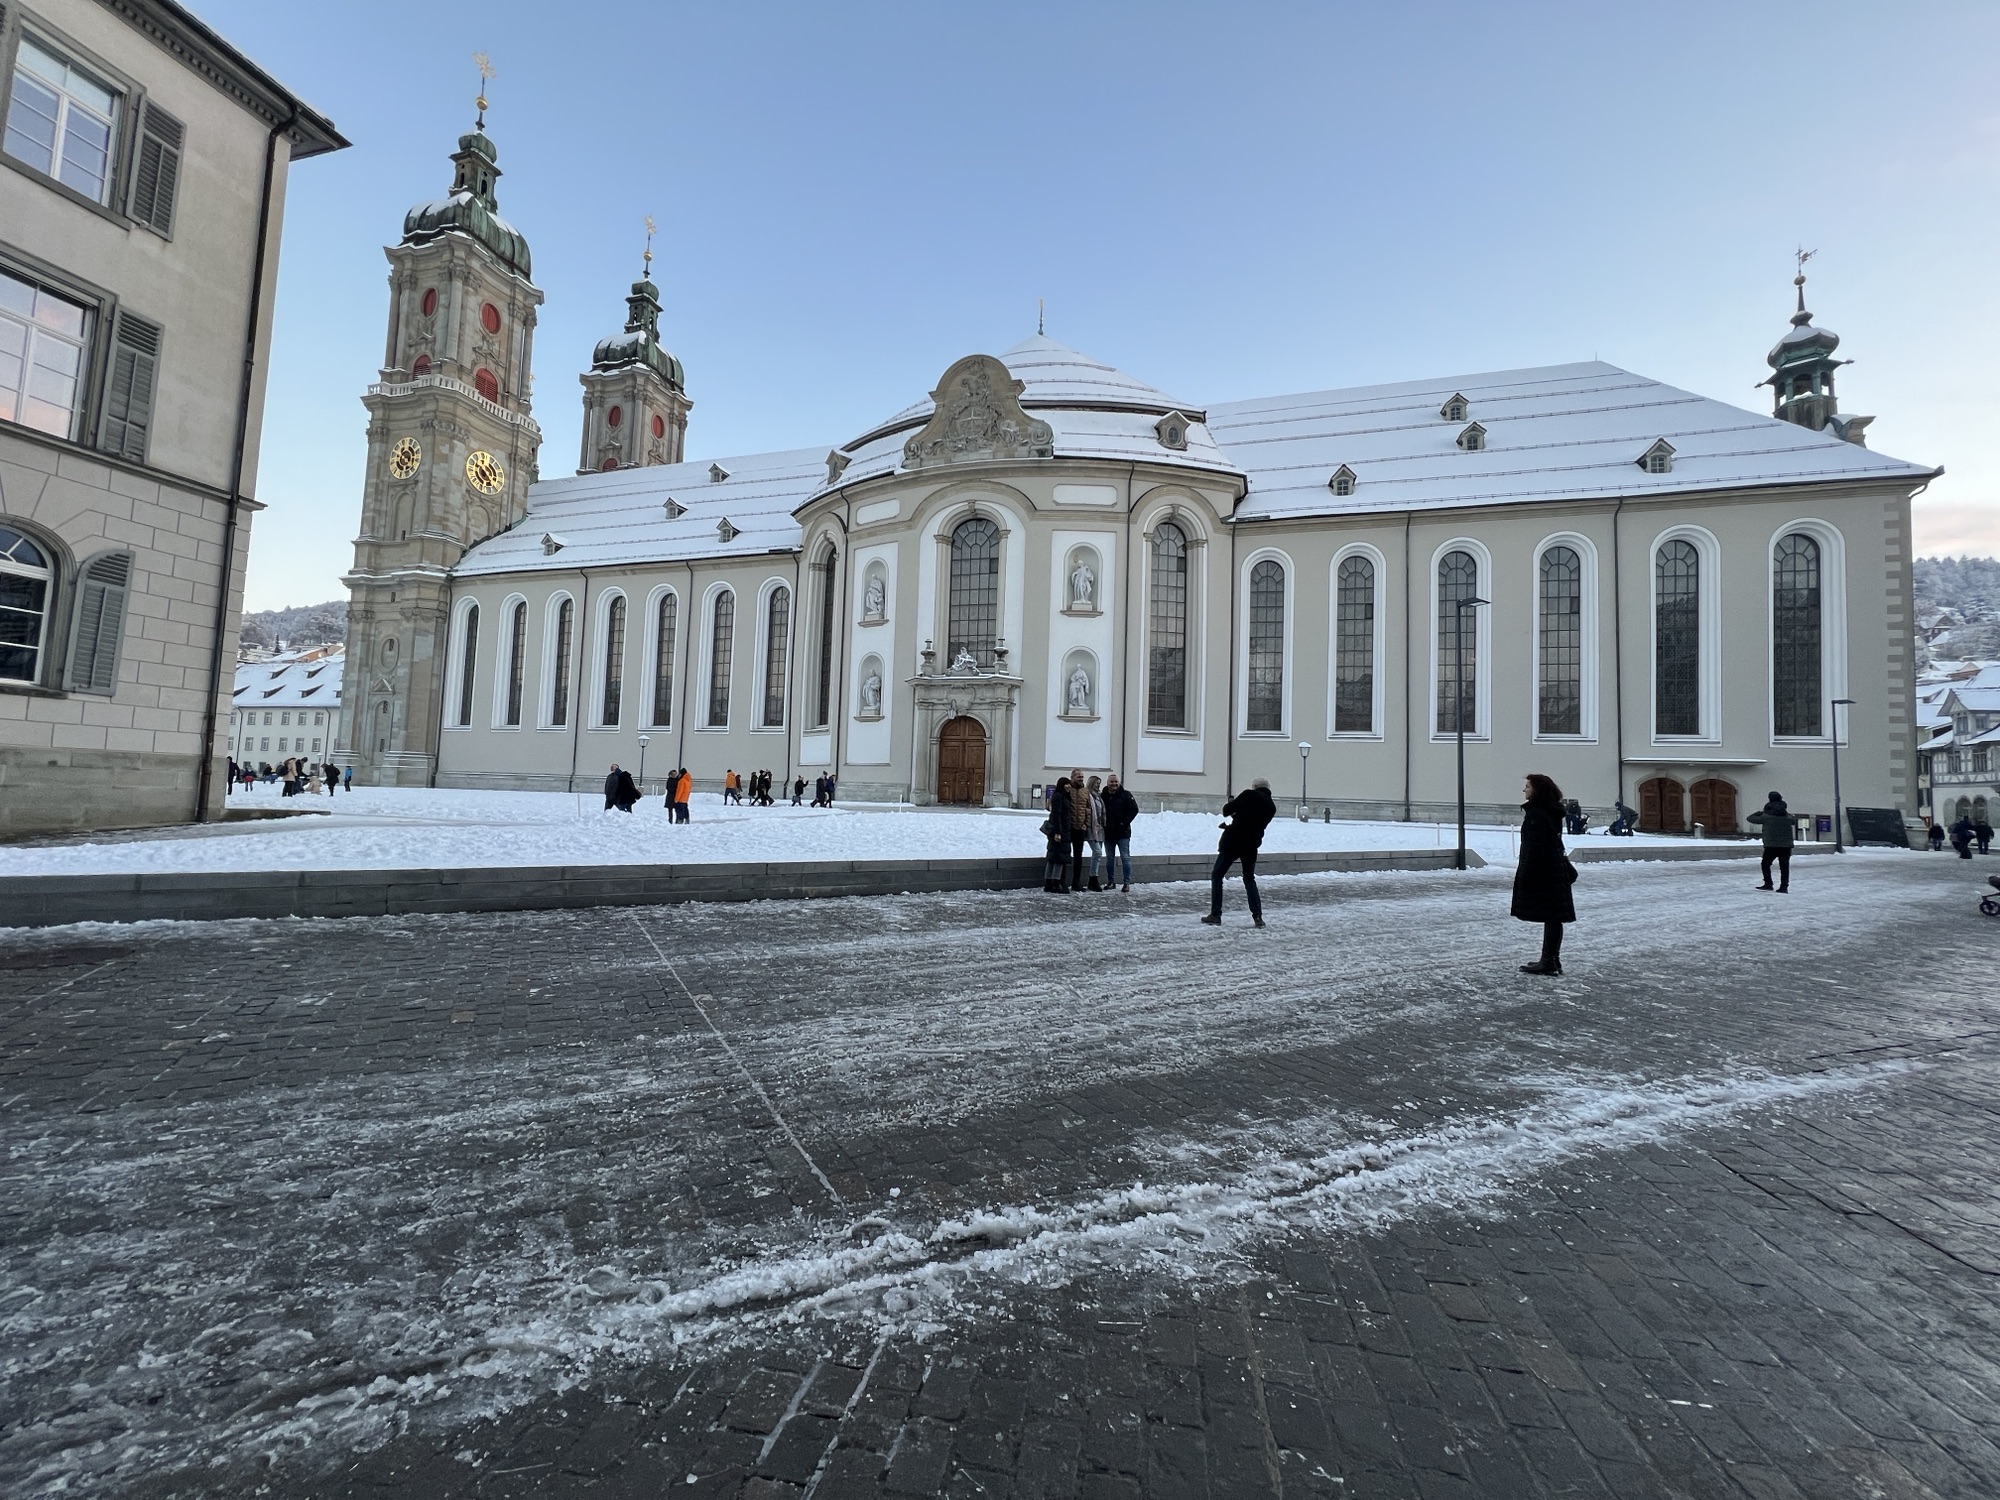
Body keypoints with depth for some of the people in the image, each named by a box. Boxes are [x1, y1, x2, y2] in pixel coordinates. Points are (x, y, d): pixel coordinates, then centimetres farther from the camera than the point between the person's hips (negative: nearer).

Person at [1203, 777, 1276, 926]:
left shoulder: (1249, 795, -7)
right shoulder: (1271, 807, 9)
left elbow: (1227, 810, -6)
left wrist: (1232, 803, 16)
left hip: (1232, 842, -4)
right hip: (1251, 846, 5)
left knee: (1216, 875, 8)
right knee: (1249, 879, 19)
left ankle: (1215, 915, 3)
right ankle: (1257, 917, 7)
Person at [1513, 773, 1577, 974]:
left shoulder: (1536, 814, -16)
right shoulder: (1552, 813, 14)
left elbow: (1534, 848, -20)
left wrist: (1525, 876, -17)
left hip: (1543, 873, -10)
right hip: (1557, 870, 10)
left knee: (1550, 917, -6)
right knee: (1553, 917, 13)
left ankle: (1549, 962, -2)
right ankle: (1552, 960, 20)